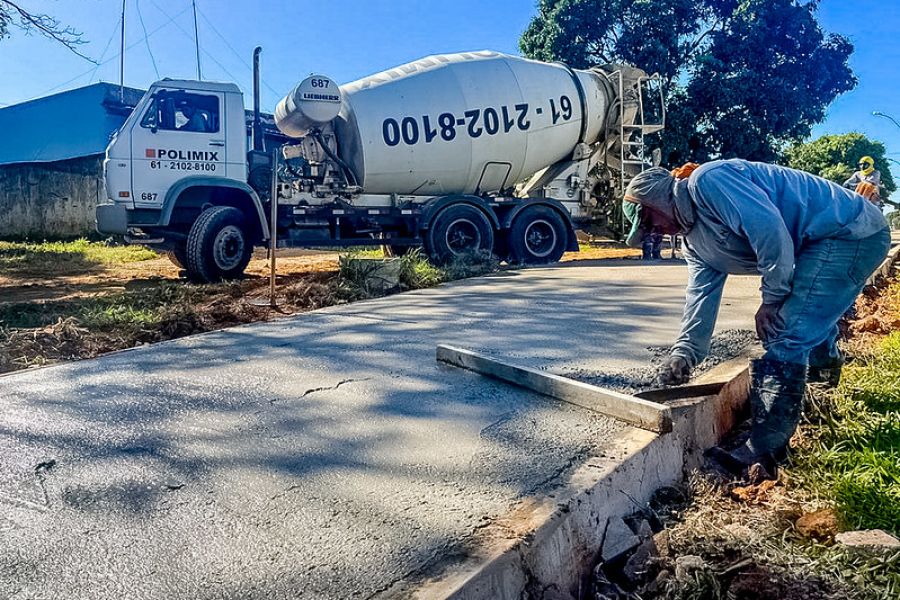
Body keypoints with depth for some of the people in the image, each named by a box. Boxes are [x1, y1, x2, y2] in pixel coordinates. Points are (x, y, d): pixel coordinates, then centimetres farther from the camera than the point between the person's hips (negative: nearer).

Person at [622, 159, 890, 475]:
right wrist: (684, 353, -2)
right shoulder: (694, 241, 11)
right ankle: (826, 358, 64)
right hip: (822, 241, 11)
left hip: (851, 232, -10)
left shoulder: (707, 181, -20)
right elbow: (701, 296, 8)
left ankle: (766, 447, -9)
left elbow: (769, 227, -29)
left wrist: (773, 298, -19)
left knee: (784, 336, -15)